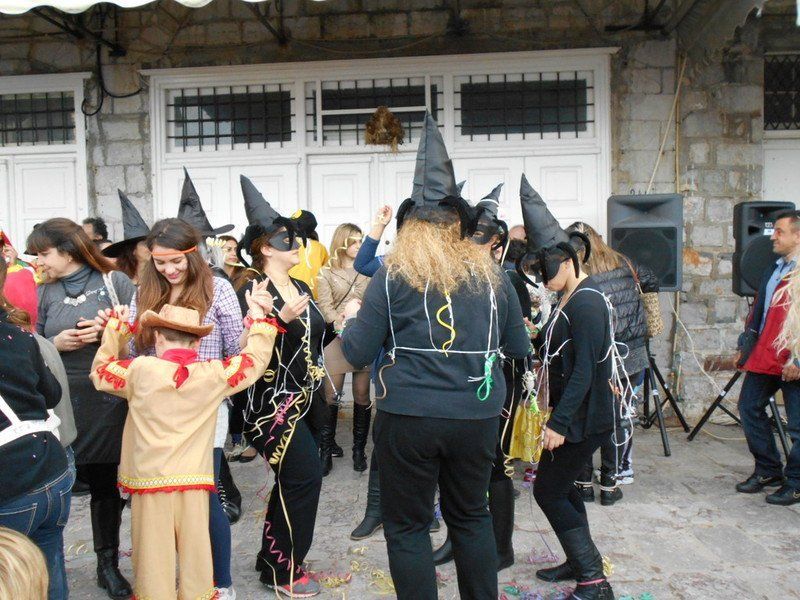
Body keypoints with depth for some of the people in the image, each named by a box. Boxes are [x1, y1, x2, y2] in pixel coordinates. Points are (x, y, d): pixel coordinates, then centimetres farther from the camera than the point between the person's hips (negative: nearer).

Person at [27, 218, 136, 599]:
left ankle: (108, 564, 25)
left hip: (108, 400, -2)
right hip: (60, 403, 2)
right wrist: (55, 344, -8)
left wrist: (110, 331, -17)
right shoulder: (43, 294, 9)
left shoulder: (115, 282, 0)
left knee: (106, 483, 9)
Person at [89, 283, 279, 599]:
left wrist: (116, 326, 18)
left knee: (154, 550, 9)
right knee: (195, 547, 13)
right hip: (193, 480, 1)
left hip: (149, 478, -1)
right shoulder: (214, 374, -5)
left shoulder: (140, 370, -7)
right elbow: (255, 359, 7)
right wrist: (259, 317, 15)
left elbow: (101, 371, 10)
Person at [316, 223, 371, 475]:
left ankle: (359, 449, 18)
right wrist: (344, 327, -17)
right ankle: (326, 450, 12)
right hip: (337, 339, -1)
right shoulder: (327, 273, 7)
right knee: (331, 395, 0)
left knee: (362, 395, 6)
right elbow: (325, 307, -2)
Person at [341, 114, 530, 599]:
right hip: (477, 416, 4)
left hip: (410, 418, -3)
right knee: (471, 516, 22)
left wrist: (353, 317, 13)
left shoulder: (393, 276, -7)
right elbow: (519, 348, 9)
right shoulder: (492, 274, 2)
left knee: (407, 527, 12)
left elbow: (358, 354, -6)